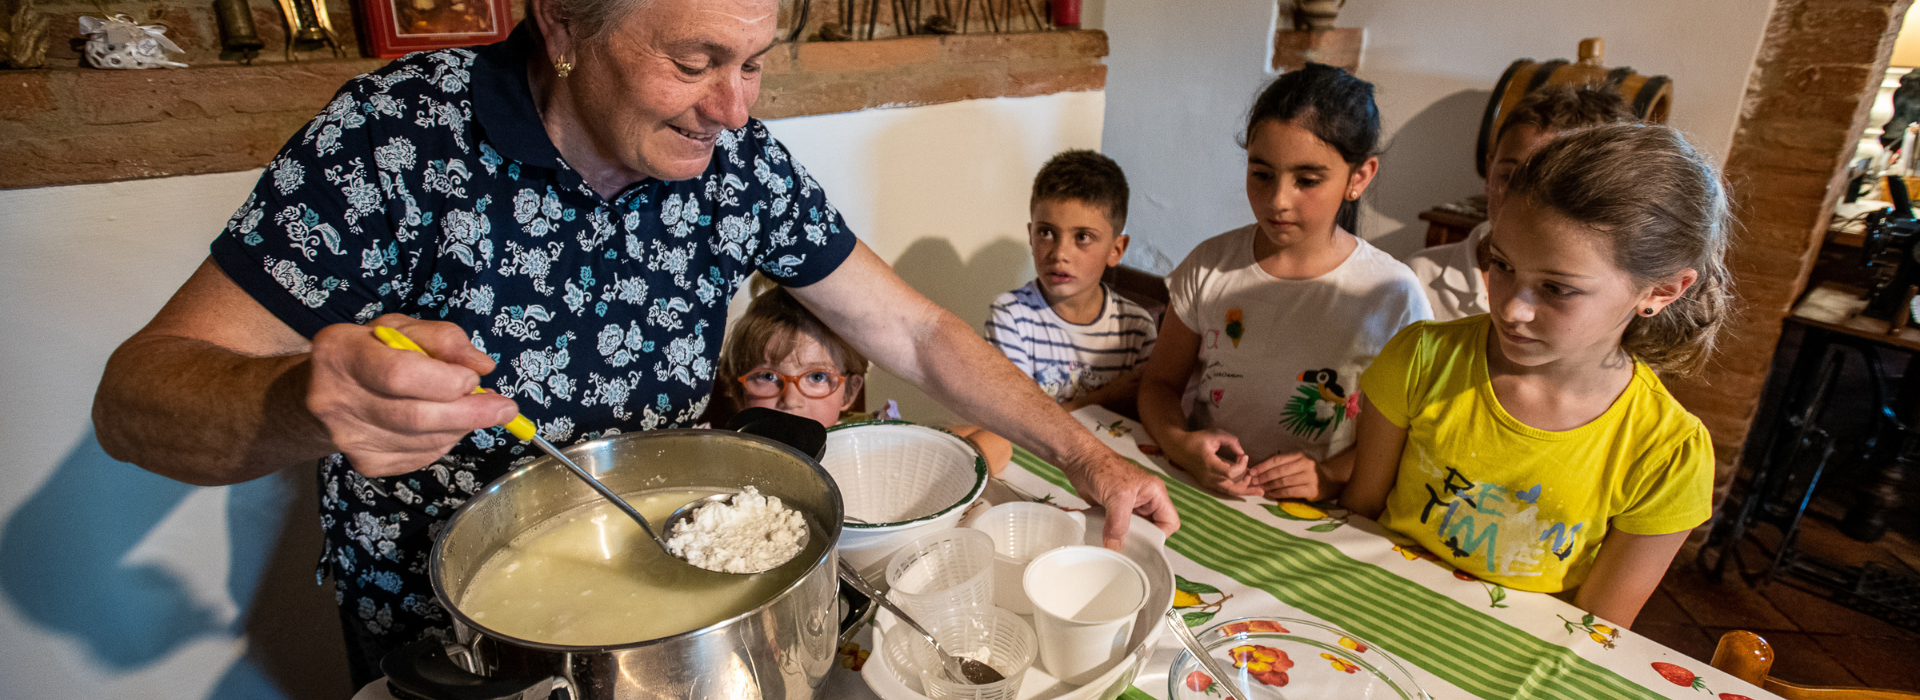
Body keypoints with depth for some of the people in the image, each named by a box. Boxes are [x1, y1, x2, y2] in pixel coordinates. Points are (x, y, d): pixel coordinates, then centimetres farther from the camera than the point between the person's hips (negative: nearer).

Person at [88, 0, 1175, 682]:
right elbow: (134, 396, -20)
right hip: (435, 638, -2)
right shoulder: (399, 139, -23)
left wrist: (1084, 454, -12)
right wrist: (303, 405, -43)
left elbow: (912, 330, -7)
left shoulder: (740, 161, -14)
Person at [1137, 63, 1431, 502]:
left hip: (1311, 520, 1)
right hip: (1196, 495, 0)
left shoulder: (1393, 297, -6)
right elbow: (1160, 383, 7)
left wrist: (1332, 474, -15)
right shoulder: (1210, 266, 0)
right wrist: (1182, 445, -13)